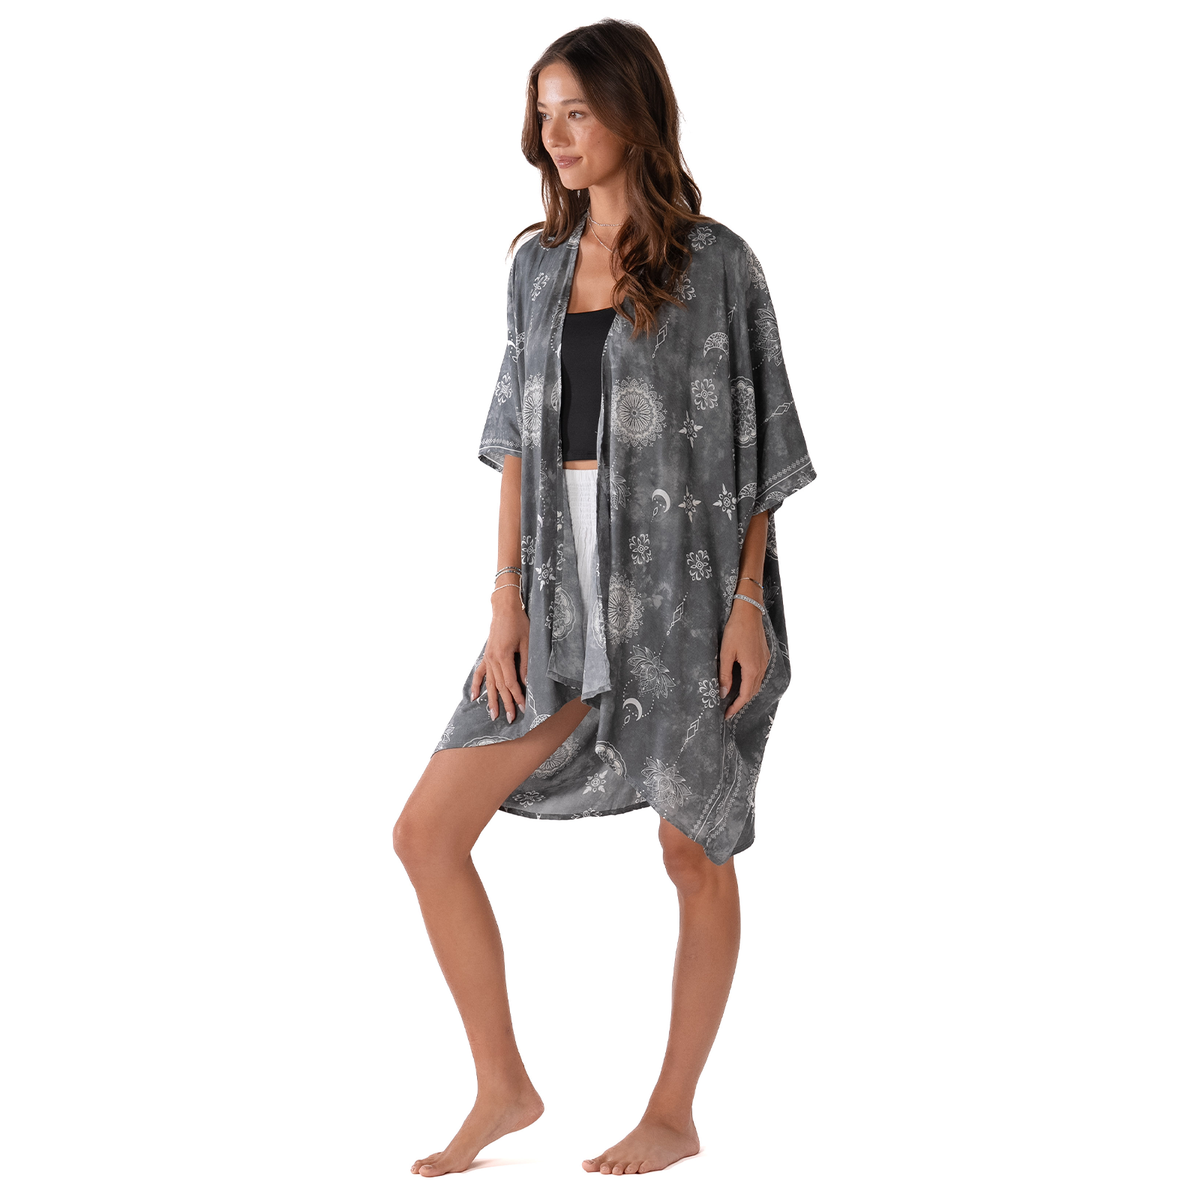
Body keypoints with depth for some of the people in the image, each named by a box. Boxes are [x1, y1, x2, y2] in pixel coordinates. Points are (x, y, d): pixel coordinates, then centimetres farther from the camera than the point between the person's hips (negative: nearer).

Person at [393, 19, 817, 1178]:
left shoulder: (714, 262, -5)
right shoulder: (540, 264, 10)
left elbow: (755, 442, -5)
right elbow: (519, 440, 9)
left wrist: (749, 602, -11)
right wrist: (507, 598, 2)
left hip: (683, 585, -5)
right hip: (565, 588, 5)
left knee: (694, 854, 7)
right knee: (426, 832, -1)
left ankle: (672, 1116, 22)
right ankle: (502, 1088, 13)